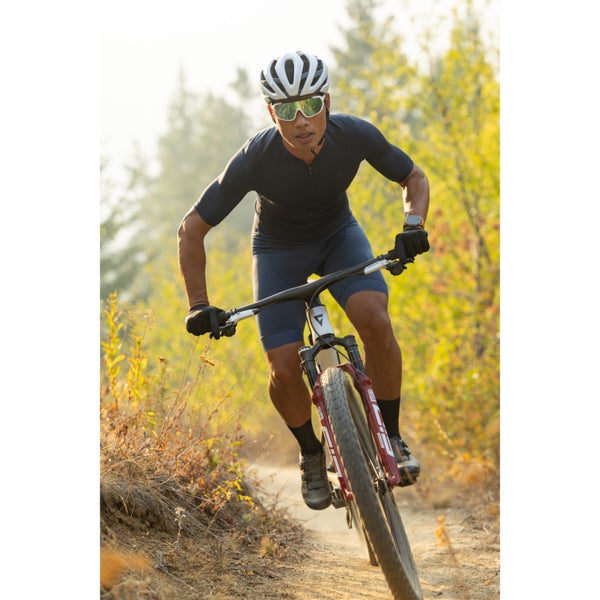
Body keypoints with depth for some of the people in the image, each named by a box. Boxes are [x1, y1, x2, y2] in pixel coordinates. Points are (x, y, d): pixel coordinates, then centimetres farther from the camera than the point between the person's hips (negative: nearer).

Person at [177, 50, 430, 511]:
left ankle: (391, 438, -8)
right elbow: (192, 230, -22)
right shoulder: (254, 160, -33)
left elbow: (414, 178, -8)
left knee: (376, 321, -26)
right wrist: (199, 306, -24)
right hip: (279, 248, -1)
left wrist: (414, 225, -27)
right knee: (285, 370, -14)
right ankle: (311, 454, 15)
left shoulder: (356, 136, -28)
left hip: (338, 234, 1)